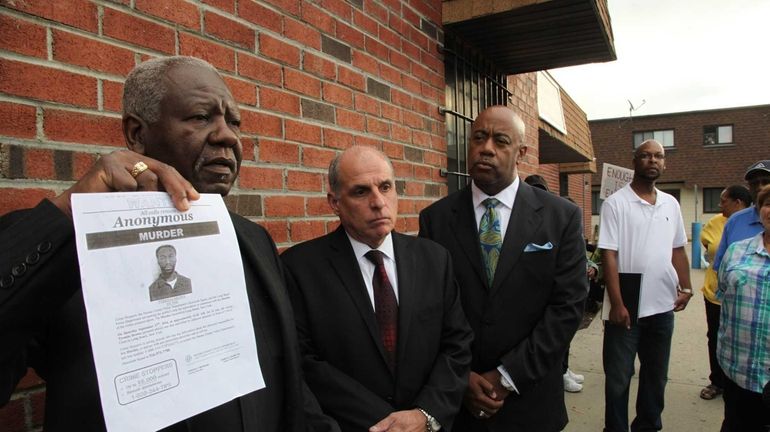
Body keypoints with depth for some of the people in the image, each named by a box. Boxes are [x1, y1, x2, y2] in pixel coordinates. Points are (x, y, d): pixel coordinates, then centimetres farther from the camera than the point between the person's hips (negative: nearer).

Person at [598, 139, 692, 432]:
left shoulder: (671, 204, 8)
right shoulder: (616, 203, -9)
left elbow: (678, 250, 15)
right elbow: (609, 255, -13)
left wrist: (686, 288, 5)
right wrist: (616, 303, -17)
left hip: (663, 307, 6)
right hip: (626, 307, -6)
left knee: (656, 375, 20)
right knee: (618, 377, 6)